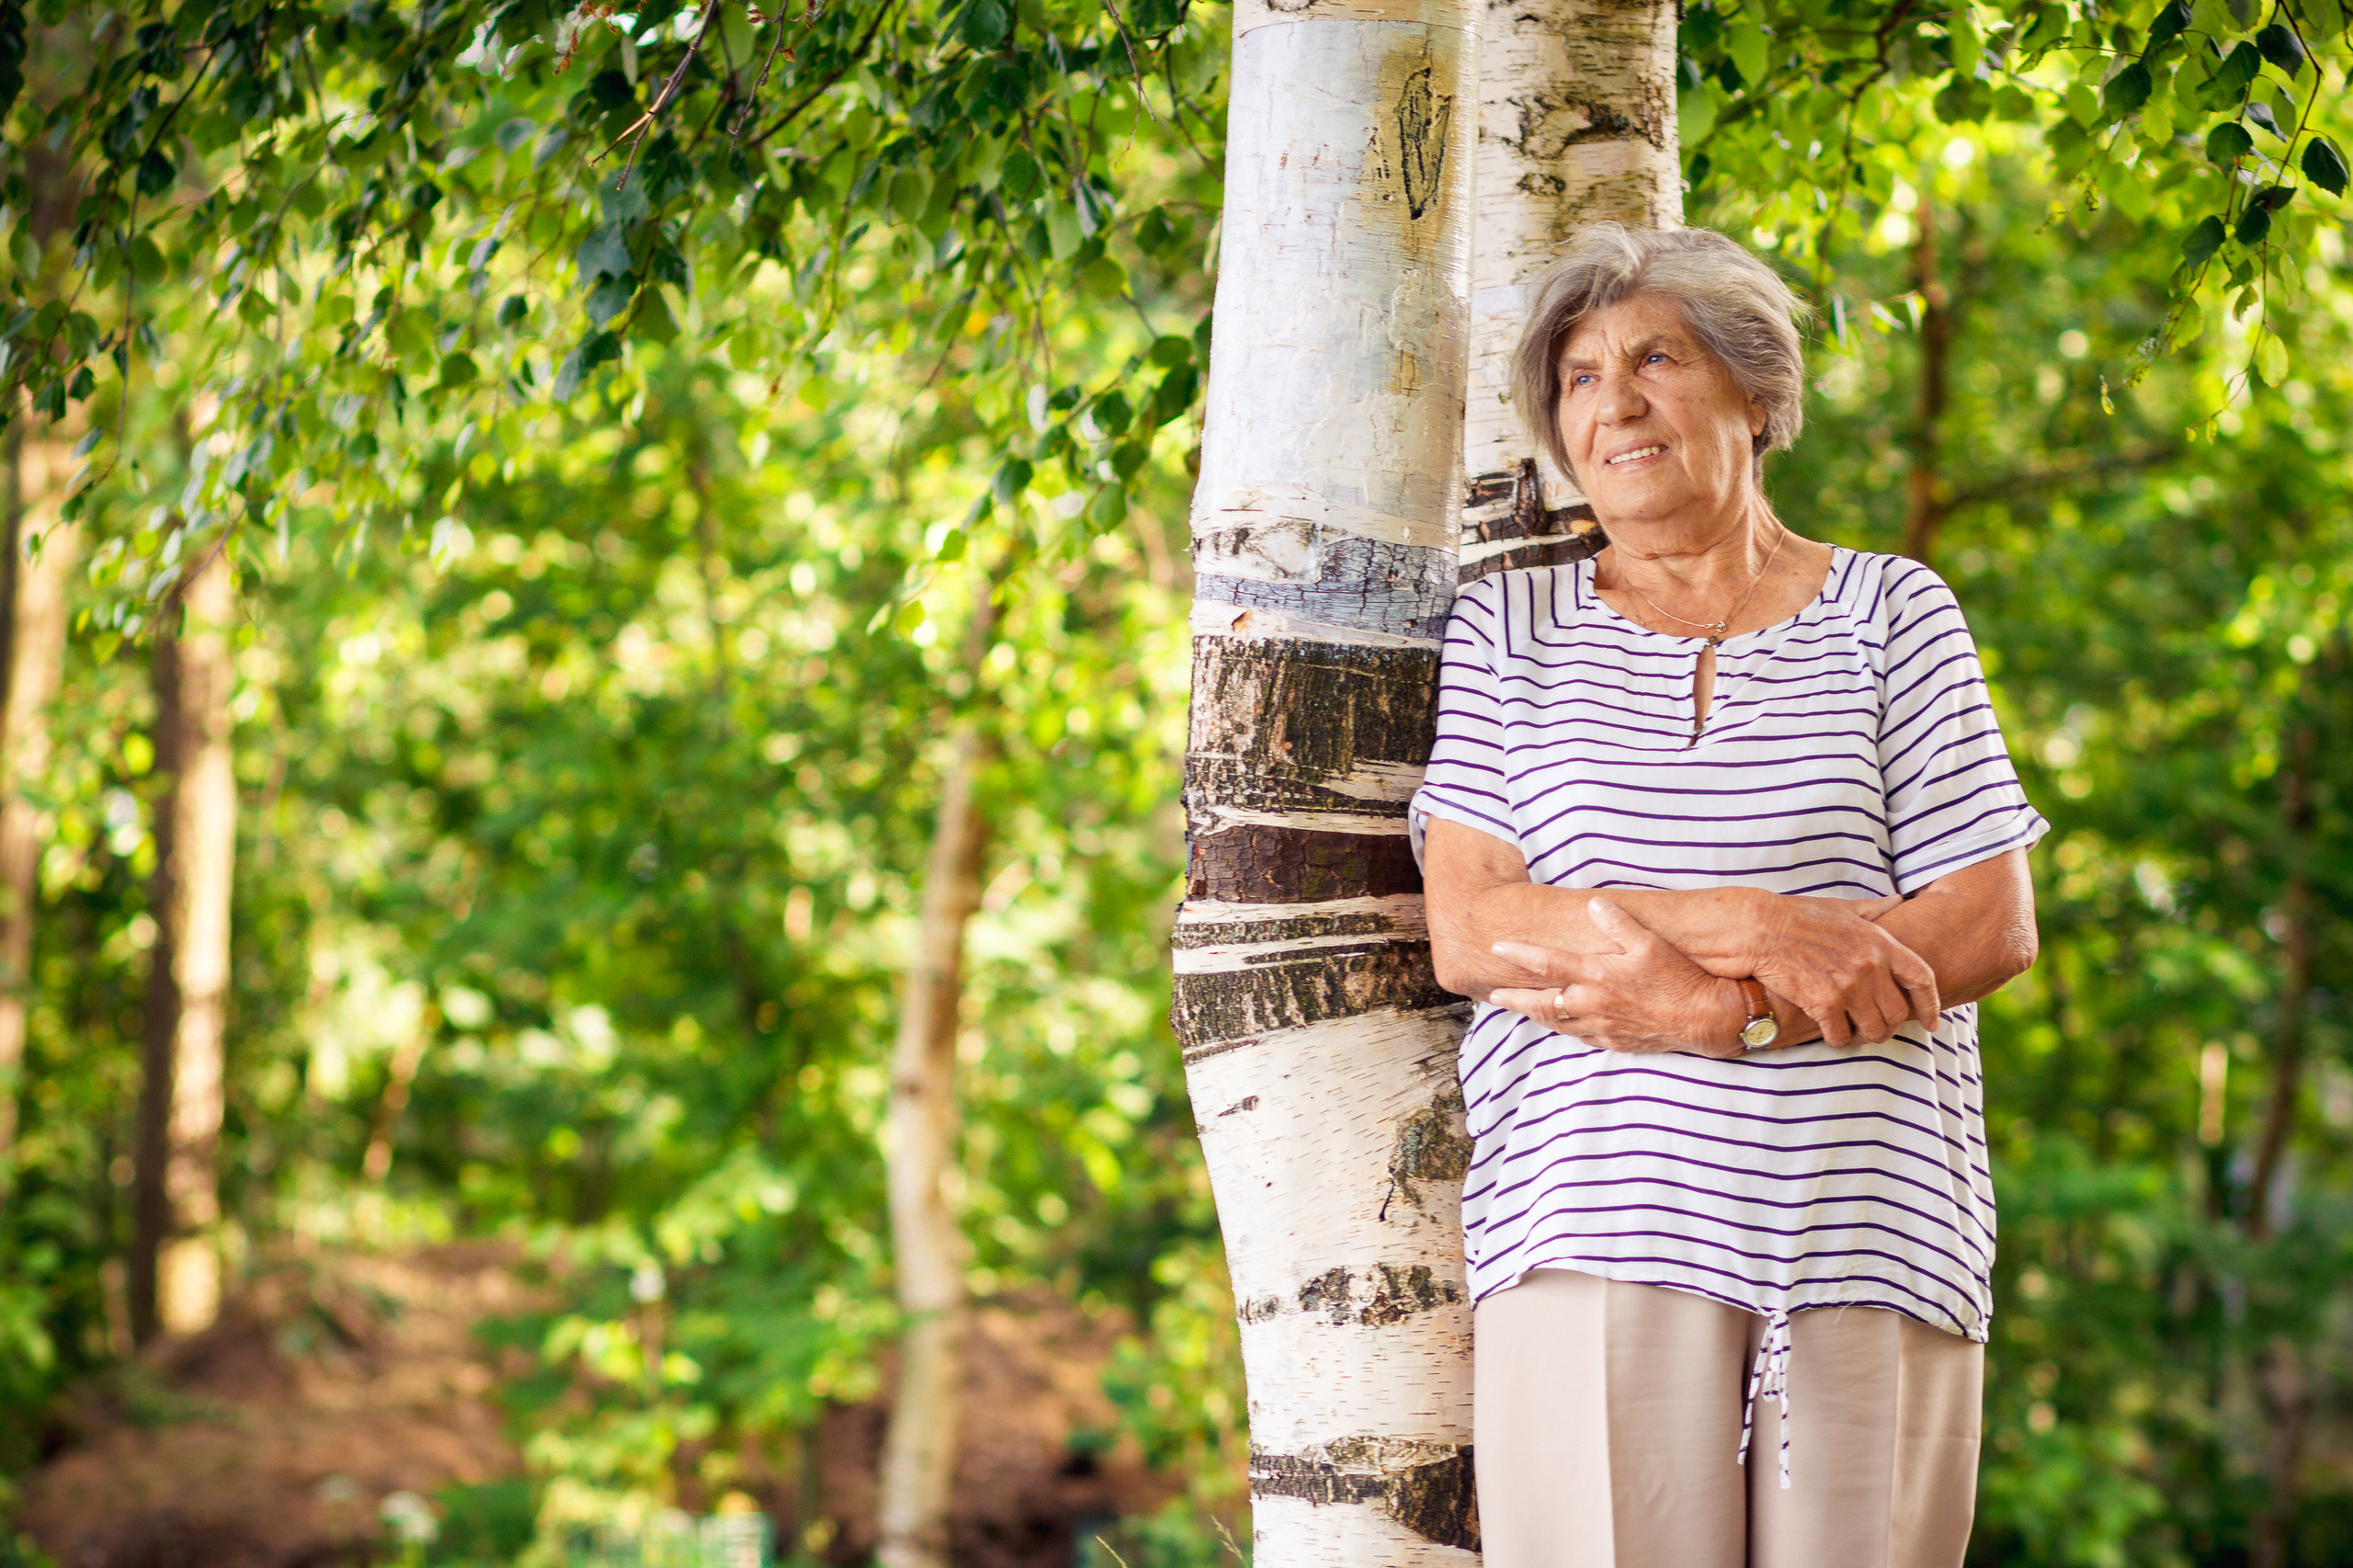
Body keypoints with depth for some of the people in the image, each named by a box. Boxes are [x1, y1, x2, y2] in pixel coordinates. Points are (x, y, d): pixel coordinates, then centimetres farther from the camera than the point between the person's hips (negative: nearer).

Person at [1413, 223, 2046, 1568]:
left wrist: (1722, 1013, -10)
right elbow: (1466, 934, 1)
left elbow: (1991, 928, 2)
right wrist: (1749, 925, -11)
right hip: (1599, 1218, 0)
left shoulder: (1889, 615, 12)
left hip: (1868, 1232, 0)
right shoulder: (1510, 633, 13)